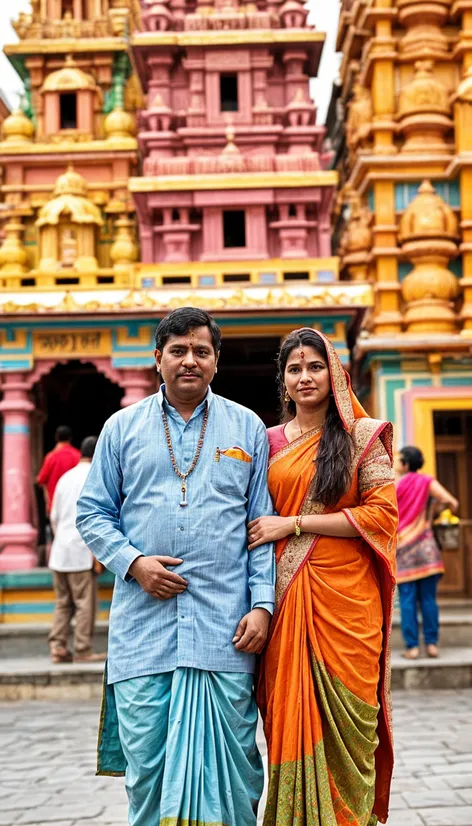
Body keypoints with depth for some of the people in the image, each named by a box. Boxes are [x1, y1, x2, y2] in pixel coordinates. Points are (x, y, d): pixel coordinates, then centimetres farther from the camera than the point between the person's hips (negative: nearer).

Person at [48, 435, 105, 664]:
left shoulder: (65, 477, 17)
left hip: (59, 550, 7)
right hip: (81, 549, -7)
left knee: (63, 603, 11)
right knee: (85, 603, -2)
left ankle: (57, 646, 2)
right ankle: (83, 651, -1)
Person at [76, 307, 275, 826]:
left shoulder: (247, 428, 10)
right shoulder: (123, 427, 11)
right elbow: (92, 513, 11)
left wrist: (263, 603, -4)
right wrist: (133, 562, -7)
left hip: (224, 627, 0)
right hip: (143, 624, 1)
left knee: (230, 758, 2)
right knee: (145, 761, 3)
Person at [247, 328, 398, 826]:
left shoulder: (363, 436, 2)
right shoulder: (270, 442, 12)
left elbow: (382, 513, -8)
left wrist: (294, 524, -10)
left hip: (345, 598, -3)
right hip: (286, 598, 3)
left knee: (344, 720, 0)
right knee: (291, 716, 3)